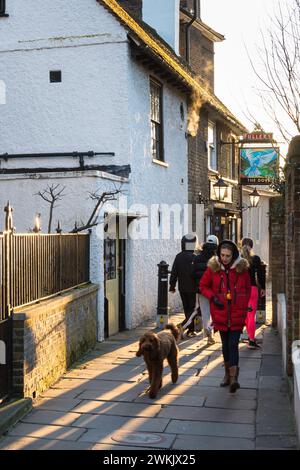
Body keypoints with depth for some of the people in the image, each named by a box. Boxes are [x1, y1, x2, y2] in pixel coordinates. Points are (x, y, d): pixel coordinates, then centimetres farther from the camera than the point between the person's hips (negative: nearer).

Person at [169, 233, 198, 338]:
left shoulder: (178, 257, 1)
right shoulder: (194, 258, -15)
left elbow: (174, 272, 4)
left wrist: (172, 285, 11)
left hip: (182, 288, 5)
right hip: (192, 288, -5)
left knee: (187, 308, 16)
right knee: (192, 309, 4)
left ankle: (191, 330, 21)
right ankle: (183, 324, -17)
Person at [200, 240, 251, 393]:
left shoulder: (242, 268, -3)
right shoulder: (213, 268, -3)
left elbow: (247, 289, 9)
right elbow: (203, 286, 8)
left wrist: (244, 307, 2)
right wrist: (213, 297, -8)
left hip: (237, 314, -2)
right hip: (221, 314, 2)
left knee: (233, 345, -9)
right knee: (225, 344, 13)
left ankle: (233, 377, -11)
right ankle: (228, 374, 27)